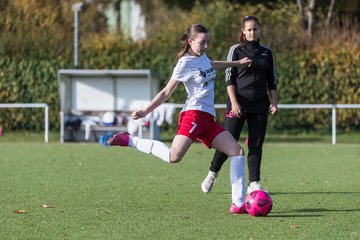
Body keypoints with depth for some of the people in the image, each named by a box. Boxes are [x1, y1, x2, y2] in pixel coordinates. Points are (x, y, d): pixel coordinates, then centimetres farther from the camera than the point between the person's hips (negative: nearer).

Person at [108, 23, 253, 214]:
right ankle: (129, 140, -11)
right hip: (194, 113, -8)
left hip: (208, 119, 8)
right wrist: (145, 111, -13)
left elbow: (211, 66, 44)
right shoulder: (185, 63, -6)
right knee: (174, 156, -28)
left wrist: (237, 63, 51)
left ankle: (238, 204, -6)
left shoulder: (202, 56, 17)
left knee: (237, 152, -3)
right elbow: (166, 92, -5)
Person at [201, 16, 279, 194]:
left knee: (256, 145, 0)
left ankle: (254, 183, 3)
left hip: (259, 106, 3)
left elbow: (272, 81, 14)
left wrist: (274, 104, 6)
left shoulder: (266, 52, 12)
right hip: (239, 104, -3)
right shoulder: (236, 50, 1)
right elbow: (229, 77, -4)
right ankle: (212, 174, 15)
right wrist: (234, 102, -14)